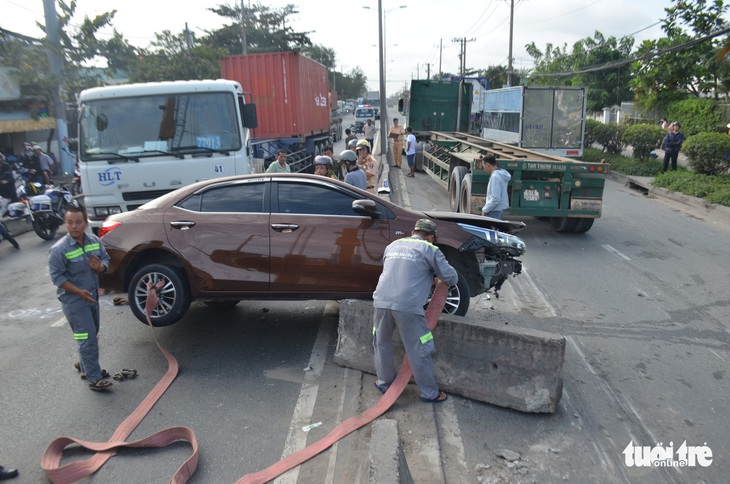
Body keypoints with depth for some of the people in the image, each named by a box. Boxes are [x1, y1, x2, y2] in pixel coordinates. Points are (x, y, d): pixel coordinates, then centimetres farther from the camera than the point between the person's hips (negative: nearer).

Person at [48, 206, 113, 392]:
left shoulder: (94, 240, -2)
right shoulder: (59, 249, -20)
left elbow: (105, 258, 8)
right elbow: (57, 277, -17)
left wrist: (100, 267, -16)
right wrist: (79, 292, -25)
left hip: (92, 297, 7)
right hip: (74, 301, -7)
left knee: (92, 336, 19)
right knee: (87, 339, -6)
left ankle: (86, 368, 38)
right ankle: (94, 379, 3)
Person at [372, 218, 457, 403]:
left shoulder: (393, 245, 21)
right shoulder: (430, 250, 7)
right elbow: (452, 278, 7)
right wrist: (439, 279, 30)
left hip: (381, 301, 5)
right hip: (407, 306, -4)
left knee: (382, 345, 24)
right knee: (419, 351, 9)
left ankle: (384, 383, 36)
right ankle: (430, 393, 22)